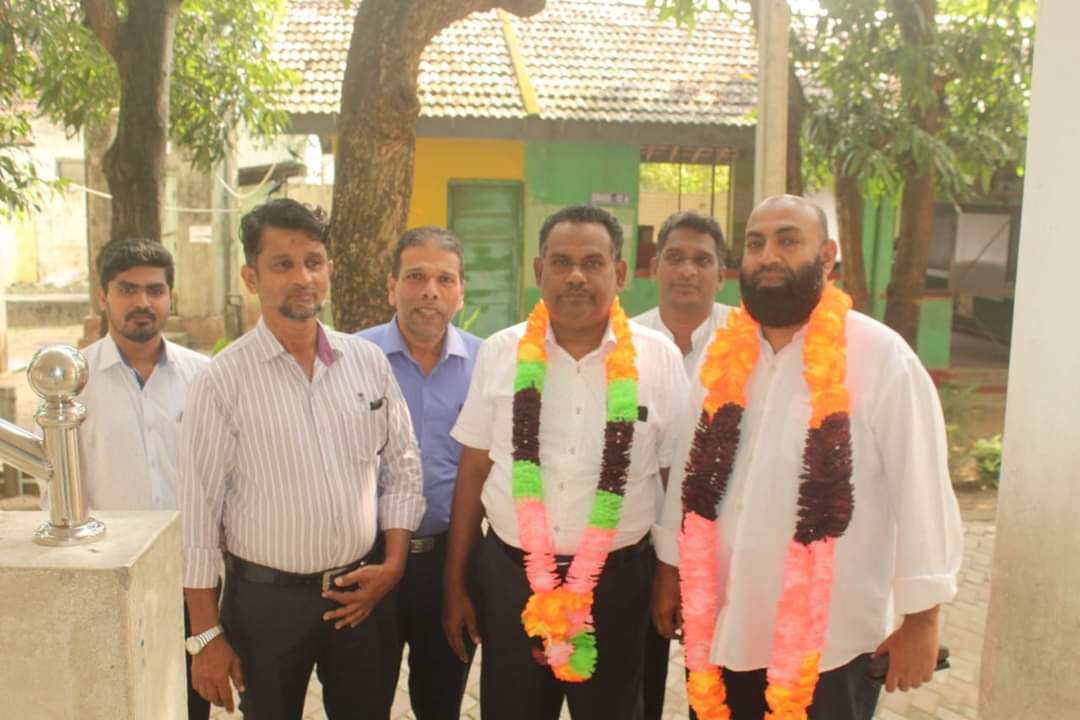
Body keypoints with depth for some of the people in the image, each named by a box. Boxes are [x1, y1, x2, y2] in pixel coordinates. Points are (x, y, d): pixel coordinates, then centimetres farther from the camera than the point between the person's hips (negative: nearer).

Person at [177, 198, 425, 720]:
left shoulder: (369, 361, 0)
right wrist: (206, 635, -6)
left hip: (364, 594, 3)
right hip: (265, 598, -2)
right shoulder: (223, 380, -10)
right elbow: (199, 513, -7)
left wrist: (392, 565, -3)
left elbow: (402, 471, 6)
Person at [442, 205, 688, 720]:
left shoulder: (659, 359, -4)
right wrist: (453, 584, 6)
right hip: (509, 574, 1)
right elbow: (473, 471, 4)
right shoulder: (500, 353, -1)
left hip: (618, 580, 0)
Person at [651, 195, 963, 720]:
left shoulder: (881, 357, -12)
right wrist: (669, 569, 13)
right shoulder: (723, 356, 3)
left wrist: (920, 618, -7)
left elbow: (921, 492, -10)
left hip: (828, 644, -4)